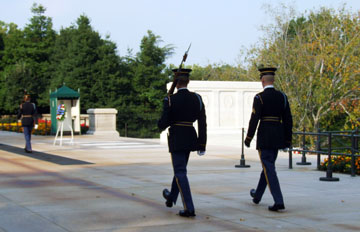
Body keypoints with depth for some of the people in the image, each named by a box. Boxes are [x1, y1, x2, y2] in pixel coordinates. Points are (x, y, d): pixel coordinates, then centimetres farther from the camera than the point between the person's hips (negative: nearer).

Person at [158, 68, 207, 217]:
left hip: (176, 139, -5)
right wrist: (202, 144, 4)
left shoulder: (170, 100, -12)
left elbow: (163, 124, -11)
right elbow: (202, 122, -1)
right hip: (190, 138, 5)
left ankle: (189, 208, -9)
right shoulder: (197, 98, -1)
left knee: (180, 172, -2)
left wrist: (160, 125, 15)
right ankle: (171, 198, 43)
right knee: (180, 169, 22)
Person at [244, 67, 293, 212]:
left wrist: (248, 138, -2)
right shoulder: (282, 96, 6)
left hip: (264, 136, -6)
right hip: (278, 137, 6)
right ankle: (257, 195, 36)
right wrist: (288, 139, 13)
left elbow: (254, 119, -13)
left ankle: (279, 201, -12)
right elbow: (288, 120, 6)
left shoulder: (260, 97, -10)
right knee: (268, 165, 19)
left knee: (269, 169, -4)